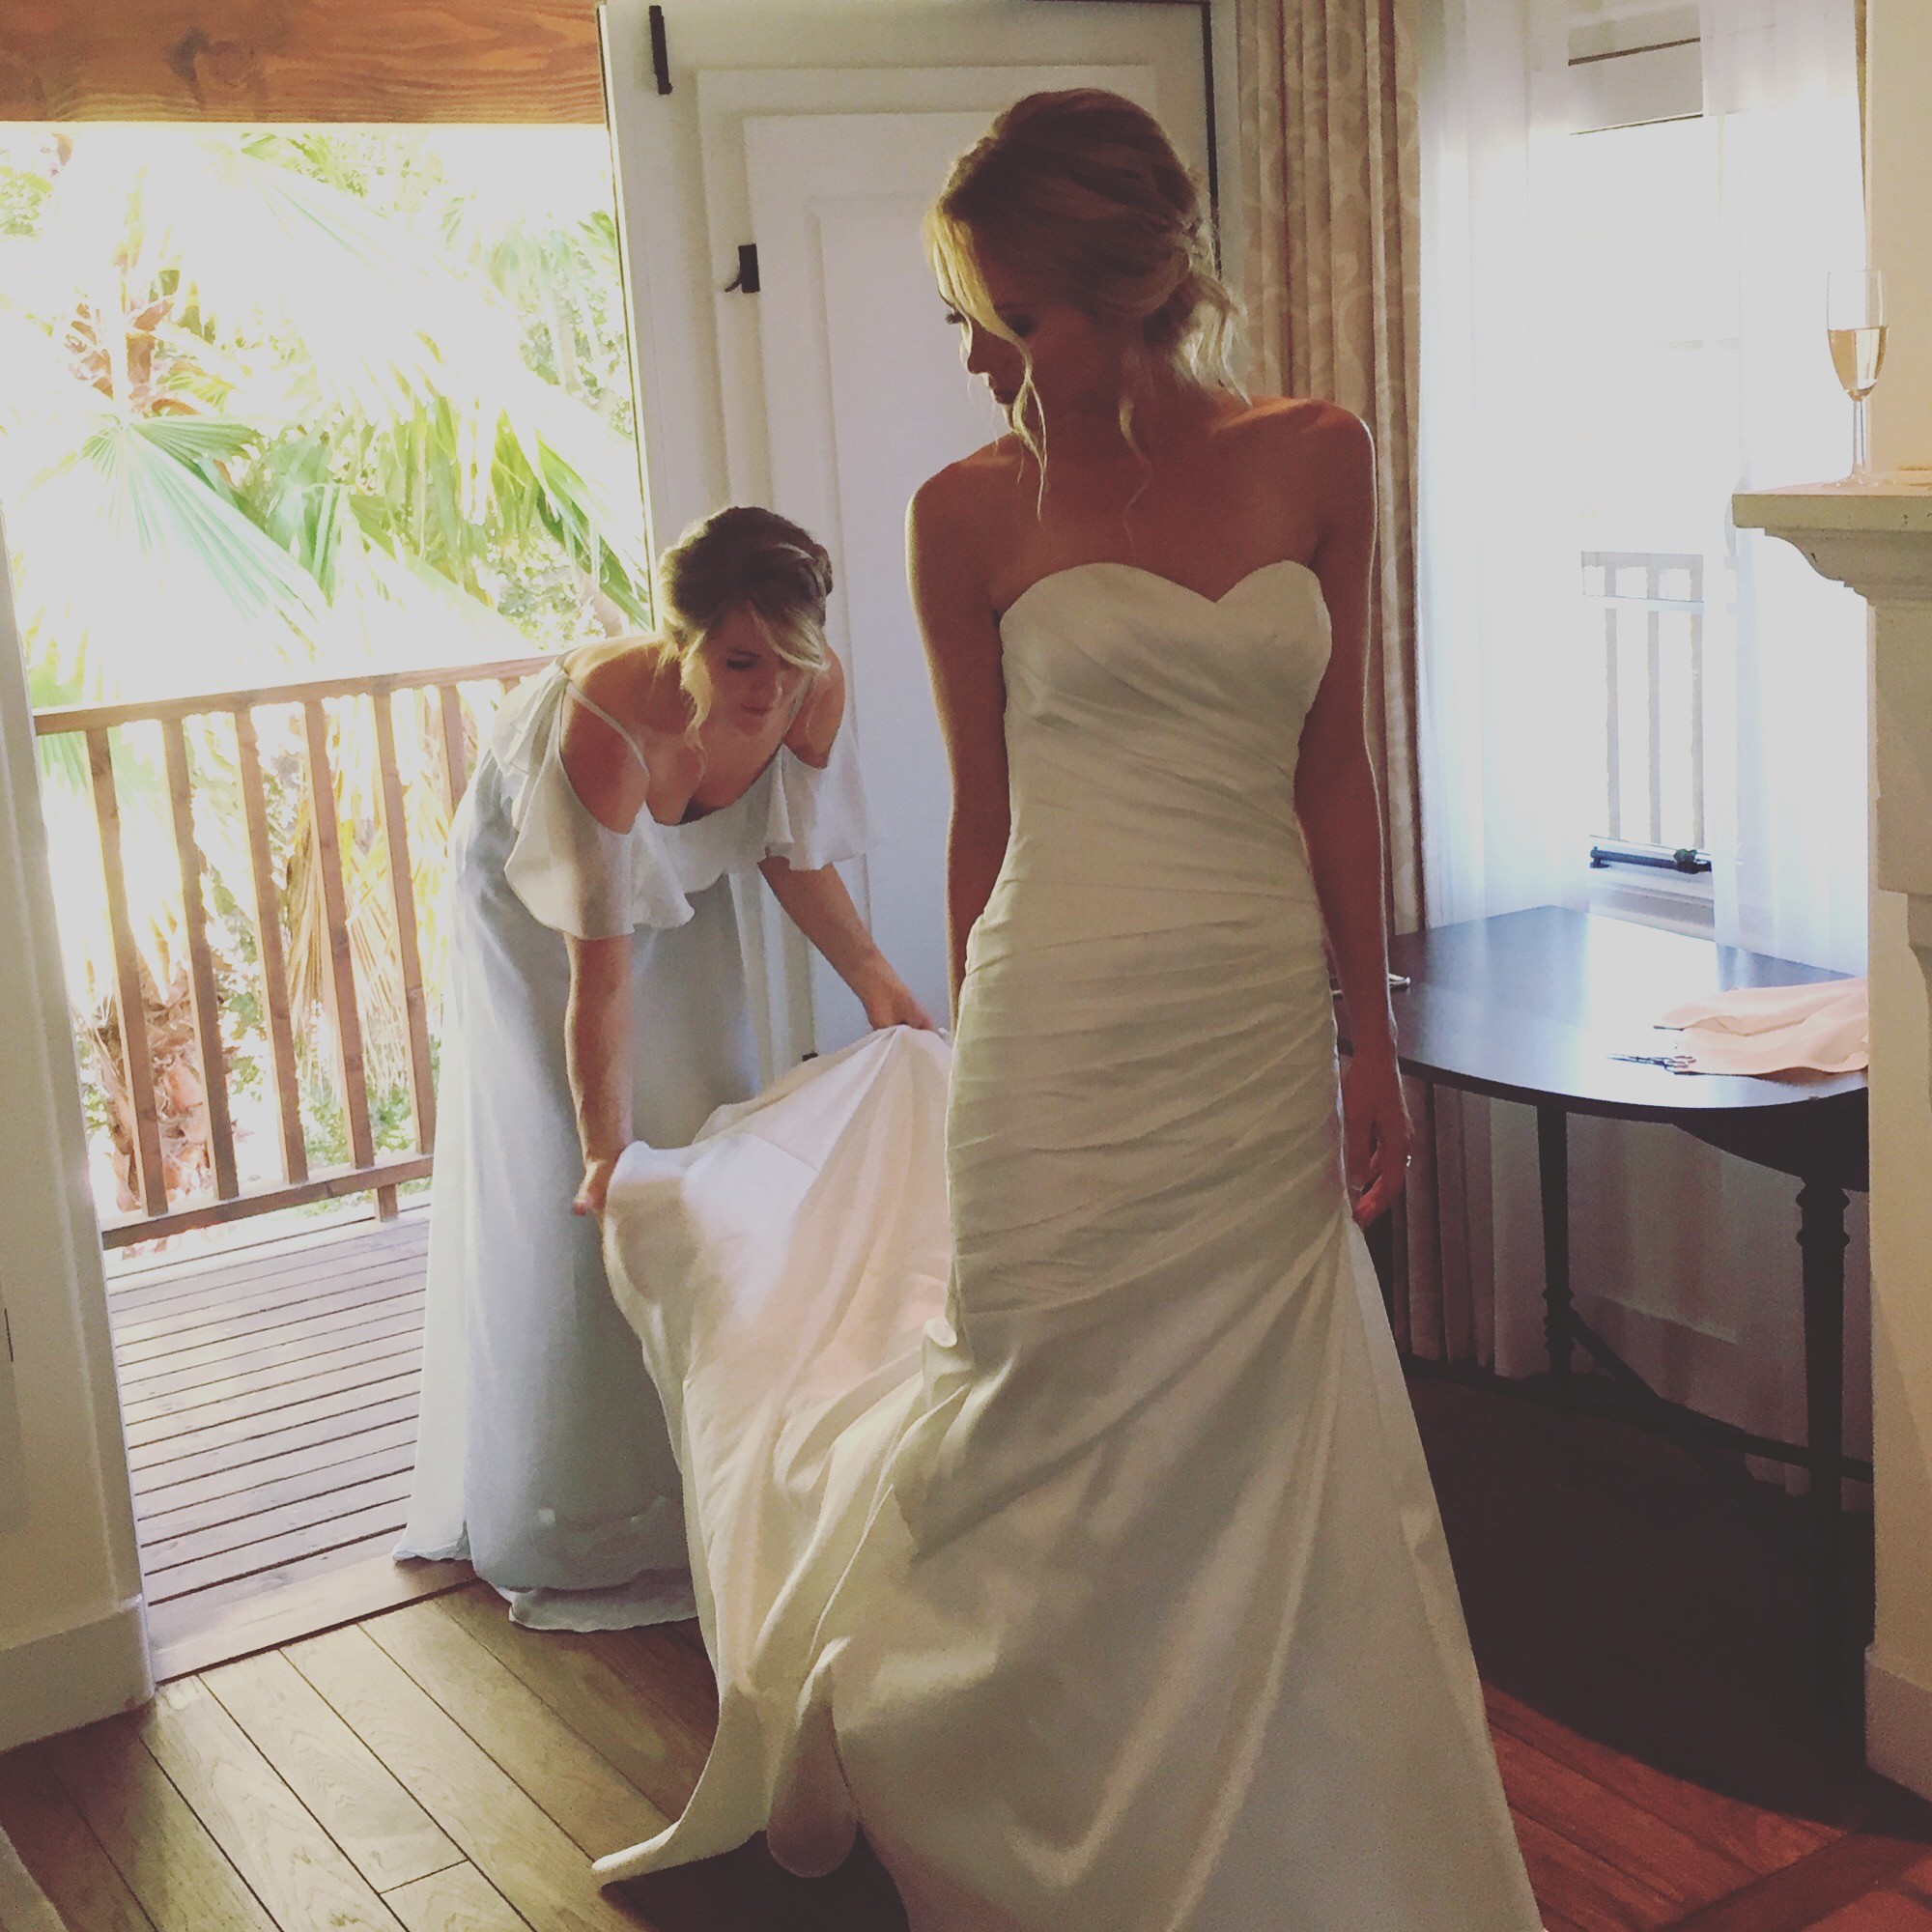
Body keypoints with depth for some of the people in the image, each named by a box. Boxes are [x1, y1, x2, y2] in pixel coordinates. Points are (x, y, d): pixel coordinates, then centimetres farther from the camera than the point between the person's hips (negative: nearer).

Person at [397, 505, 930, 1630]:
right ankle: (576, 1519, 7)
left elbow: (796, 854, -7)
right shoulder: (602, 726, -41)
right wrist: (605, 1149, -31)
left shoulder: (813, 693, -26)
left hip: (678, 893, 5)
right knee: (566, 1200, -6)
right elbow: (599, 969, -35)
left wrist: (876, 981, -15)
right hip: (535, 906, -5)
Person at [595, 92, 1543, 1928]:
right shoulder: (973, 510, -2)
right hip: (1071, 1039, -3)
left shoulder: (1313, 459, 4)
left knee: (1271, 1461, 11)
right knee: (1051, 1431, 6)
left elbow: (1334, 770, 8)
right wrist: (982, 1066, 8)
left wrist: (1374, 1042, 6)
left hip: (1265, 1041, 3)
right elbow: (984, 815, 4)